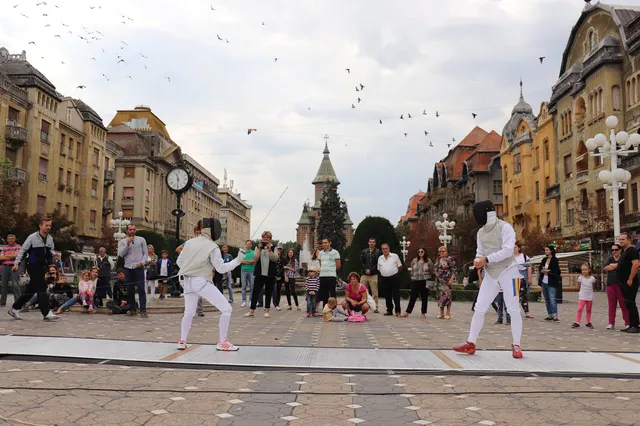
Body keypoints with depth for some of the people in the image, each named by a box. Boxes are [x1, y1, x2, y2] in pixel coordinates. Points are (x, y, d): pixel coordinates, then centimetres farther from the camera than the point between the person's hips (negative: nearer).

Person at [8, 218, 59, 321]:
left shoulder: (50, 238, 9)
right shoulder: (32, 237, -9)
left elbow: (51, 250, 20)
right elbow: (23, 250, -5)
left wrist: (53, 255, -1)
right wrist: (16, 263, -10)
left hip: (43, 266, 7)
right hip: (33, 266, -7)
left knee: (31, 290, 13)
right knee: (42, 288, -13)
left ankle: (14, 308, 28)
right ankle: (46, 313, -13)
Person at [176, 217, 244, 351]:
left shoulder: (190, 242, 8)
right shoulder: (212, 246, -10)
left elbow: (179, 261, 15)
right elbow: (221, 268, -12)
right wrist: (238, 260, -8)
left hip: (188, 282, 7)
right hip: (202, 282, -7)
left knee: (189, 312, 25)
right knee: (226, 309, -1)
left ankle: (182, 341, 20)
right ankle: (222, 342, -1)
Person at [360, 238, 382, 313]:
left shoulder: (378, 252, 3)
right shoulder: (364, 251, 11)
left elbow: (378, 263, -2)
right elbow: (361, 261, 8)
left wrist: (371, 270, -10)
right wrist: (365, 269, -7)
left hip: (373, 275, -2)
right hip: (364, 274, 2)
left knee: (374, 292, -3)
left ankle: (375, 307, 1)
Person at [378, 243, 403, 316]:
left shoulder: (394, 256, -1)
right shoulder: (380, 258, 10)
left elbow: (400, 266, 4)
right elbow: (379, 269, 18)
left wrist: (395, 273, 6)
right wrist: (384, 274, 10)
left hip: (394, 278, -4)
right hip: (384, 279, 4)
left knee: (396, 295, -3)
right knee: (387, 295, 8)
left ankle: (398, 311, 1)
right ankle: (389, 310, 17)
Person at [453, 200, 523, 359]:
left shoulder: (505, 227, -13)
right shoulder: (481, 232, 9)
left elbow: (508, 251, -21)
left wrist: (486, 259, -24)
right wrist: (478, 260, -10)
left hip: (508, 272, -6)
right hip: (490, 275, 6)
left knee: (513, 310, -2)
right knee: (479, 309, 1)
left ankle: (516, 346, 9)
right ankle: (470, 344, 7)